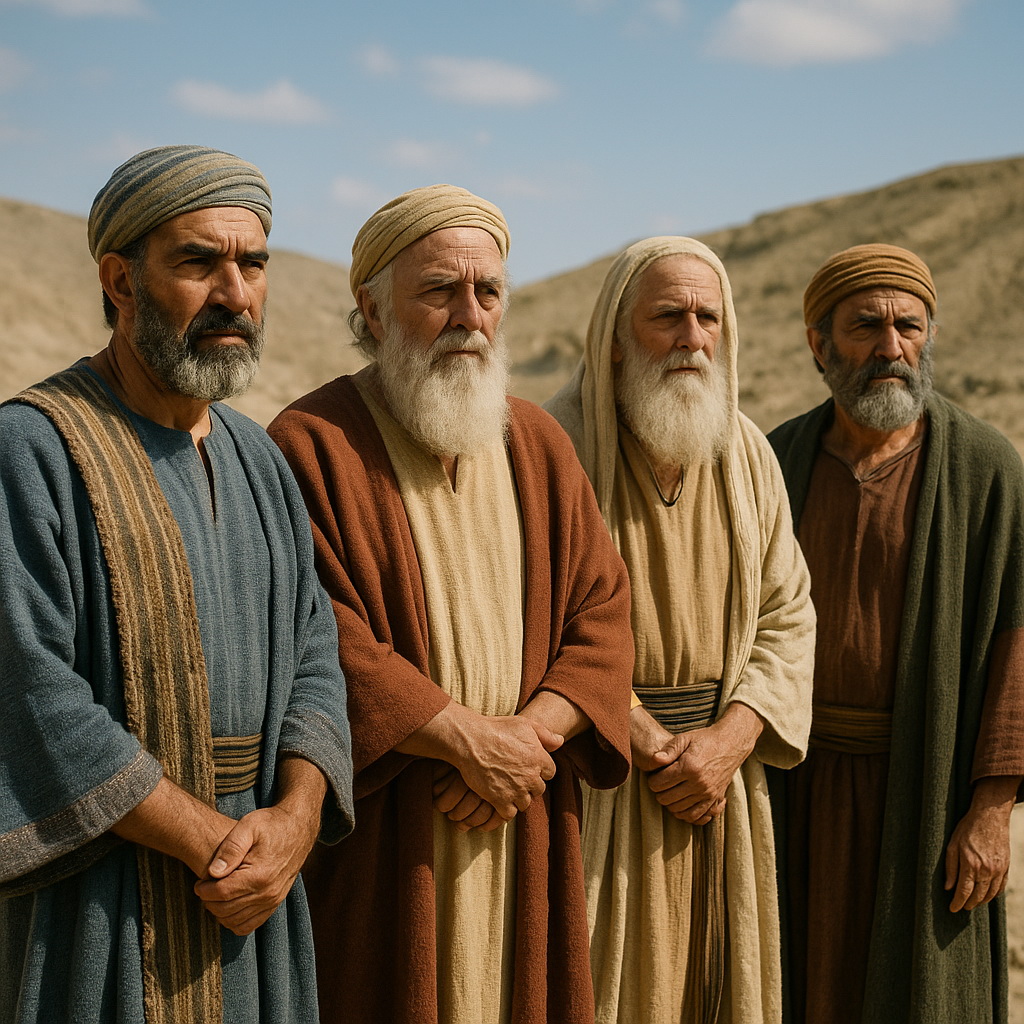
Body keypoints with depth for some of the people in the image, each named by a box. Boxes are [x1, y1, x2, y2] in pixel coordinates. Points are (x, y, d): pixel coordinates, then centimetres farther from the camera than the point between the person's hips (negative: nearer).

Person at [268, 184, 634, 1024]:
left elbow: (601, 610, 5)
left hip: (517, 832, 5)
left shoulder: (538, 443, 8)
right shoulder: (313, 447, -10)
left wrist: (530, 734, -12)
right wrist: (473, 740, -17)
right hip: (374, 843, -5)